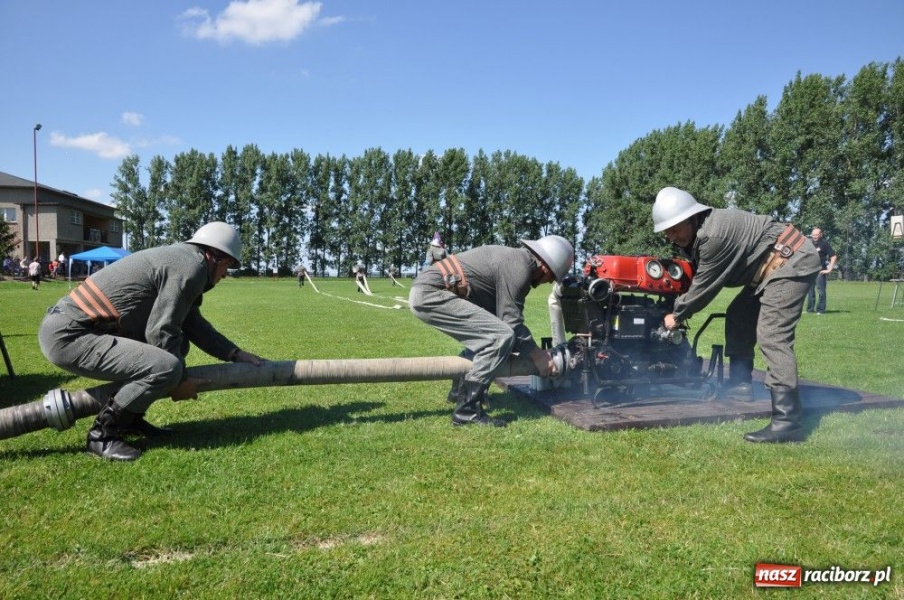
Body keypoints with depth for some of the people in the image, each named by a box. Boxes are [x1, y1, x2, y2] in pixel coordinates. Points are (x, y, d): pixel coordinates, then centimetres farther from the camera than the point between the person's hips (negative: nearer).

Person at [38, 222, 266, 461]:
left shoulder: (179, 260, 16)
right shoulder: (191, 268, -14)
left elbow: (193, 325, 18)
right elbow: (161, 332, -16)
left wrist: (238, 355, 16)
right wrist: (179, 379, -2)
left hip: (73, 325, 11)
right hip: (68, 335, -11)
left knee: (176, 345, 13)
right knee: (167, 367, -25)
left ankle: (129, 419, 19)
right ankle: (102, 432, -4)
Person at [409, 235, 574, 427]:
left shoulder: (515, 259, 18)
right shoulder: (518, 268, -12)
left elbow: (506, 318, 25)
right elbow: (511, 322, -11)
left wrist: (532, 350, 26)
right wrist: (537, 355, 2)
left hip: (426, 291, 11)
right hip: (430, 293, -11)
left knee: (485, 336, 24)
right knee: (501, 337, -16)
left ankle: (460, 390, 34)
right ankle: (467, 410, -13)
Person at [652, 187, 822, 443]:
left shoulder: (715, 235, -26)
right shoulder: (697, 233, 6)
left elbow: (704, 286, -18)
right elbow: (697, 276, 15)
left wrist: (677, 315, -5)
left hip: (791, 261, -11)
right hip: (771, 265, 11)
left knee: (772, 336, -19)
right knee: (738, 317, 17)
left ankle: (787, 421, -21)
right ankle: (740, 384, 27)